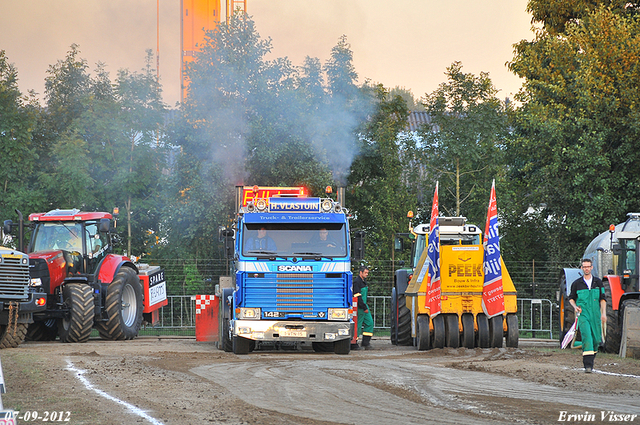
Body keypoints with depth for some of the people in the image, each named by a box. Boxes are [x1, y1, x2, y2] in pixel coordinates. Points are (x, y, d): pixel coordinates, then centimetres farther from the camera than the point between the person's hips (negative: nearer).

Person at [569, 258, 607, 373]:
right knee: (586, 336, -19)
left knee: (596, 339, 4)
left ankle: (591, 357, 31)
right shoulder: (576, 284, 5)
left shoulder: (598, 282, 9)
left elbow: (602, 299, 10)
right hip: (583, 314, -2)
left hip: (595, 314, 3)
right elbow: (571, 298, 17)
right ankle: (588, 364, -24)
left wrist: (603, 313, -1)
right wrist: (575, 306, -3)